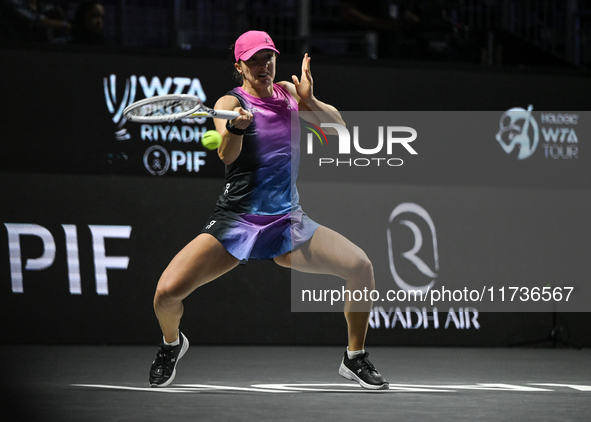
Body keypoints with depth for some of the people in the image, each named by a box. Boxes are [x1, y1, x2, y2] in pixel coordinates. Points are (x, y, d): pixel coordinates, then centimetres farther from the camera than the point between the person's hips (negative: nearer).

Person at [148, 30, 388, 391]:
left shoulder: (288, 92, 9)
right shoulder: (230, 102, -6)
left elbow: (339, 126, 7)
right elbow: (226, 155, -24)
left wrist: (310, 101, -12)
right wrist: (236, 126, -46)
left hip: (289, 224, 4)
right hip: (236, 222, -3)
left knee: (361, 267, -17)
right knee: (167, 292, -21)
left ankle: (355, 360, 5)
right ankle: (172, 343, 17)